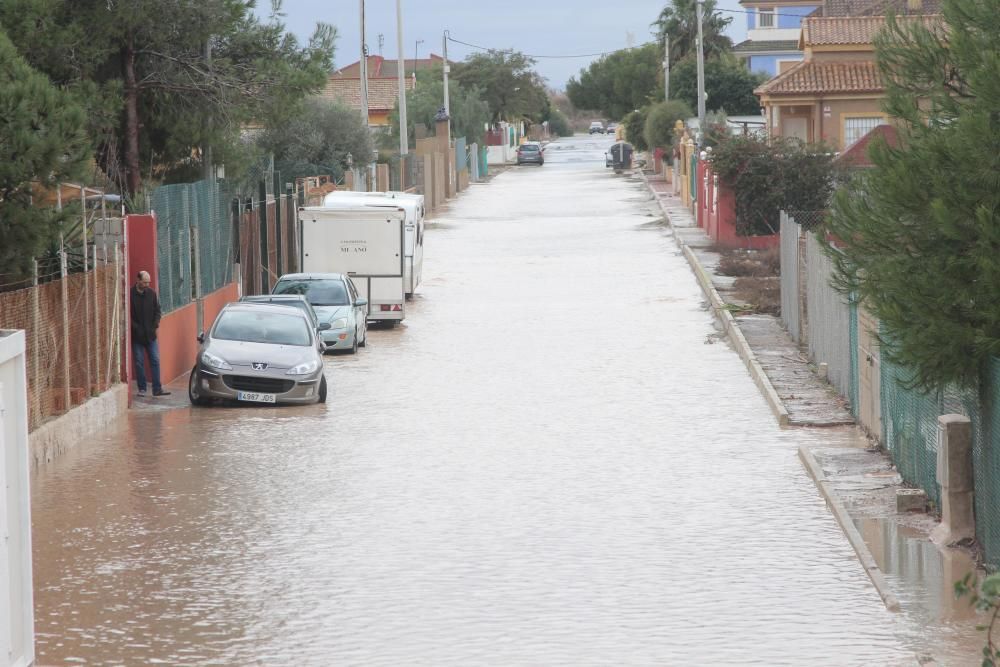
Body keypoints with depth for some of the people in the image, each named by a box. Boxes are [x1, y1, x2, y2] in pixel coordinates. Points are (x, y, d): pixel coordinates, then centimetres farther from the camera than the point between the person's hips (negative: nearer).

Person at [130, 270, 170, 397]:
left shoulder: (151, 293, 4)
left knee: (155, 361, 2)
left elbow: (157, 310, 12)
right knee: (139, 362, 3)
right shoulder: (131, 295, -10)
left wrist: (156, 323, -4)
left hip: (150, 334, 4)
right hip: (137, 335, -4)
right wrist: (136, 328, -15)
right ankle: (142, 389, 11)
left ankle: (157, 389, 5)